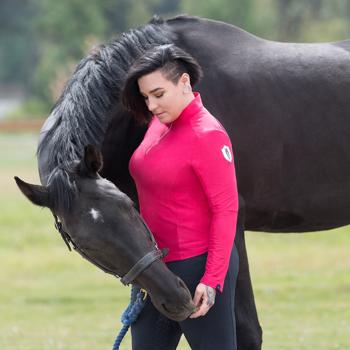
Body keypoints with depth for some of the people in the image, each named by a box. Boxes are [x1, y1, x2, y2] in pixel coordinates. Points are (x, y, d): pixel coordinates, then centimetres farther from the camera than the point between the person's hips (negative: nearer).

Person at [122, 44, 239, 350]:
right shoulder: (159, 123, 7)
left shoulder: (207, 135, -18)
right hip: (157, 266, 9)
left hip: (198, 268, -9)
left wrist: (212, 280, -22)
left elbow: (226, 210, -19)